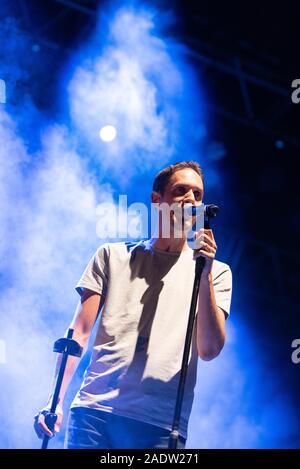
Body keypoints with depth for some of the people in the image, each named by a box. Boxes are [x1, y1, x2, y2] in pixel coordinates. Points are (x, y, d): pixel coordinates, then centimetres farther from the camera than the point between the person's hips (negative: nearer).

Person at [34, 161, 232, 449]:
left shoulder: (217, 272, 10)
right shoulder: (113, 256, 13)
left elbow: (209, 350, -2)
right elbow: (80, 332, 9)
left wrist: (205, 276, -11)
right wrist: (56, 401, 0)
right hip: (94, 409, 1)